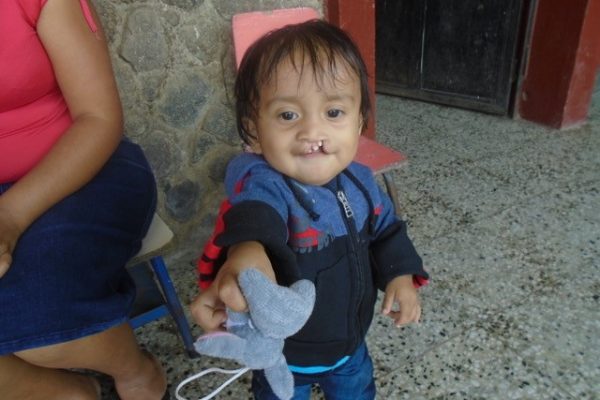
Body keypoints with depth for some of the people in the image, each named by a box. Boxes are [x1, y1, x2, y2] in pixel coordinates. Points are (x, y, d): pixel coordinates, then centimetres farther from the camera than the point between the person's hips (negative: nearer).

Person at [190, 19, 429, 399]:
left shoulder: (359, 181, -13)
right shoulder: (261, 184, -34)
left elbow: (385, 229, 3)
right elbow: (252, 218, -57)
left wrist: (400, 275, -12)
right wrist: (246, 252, -79)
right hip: (283, 352, -4)